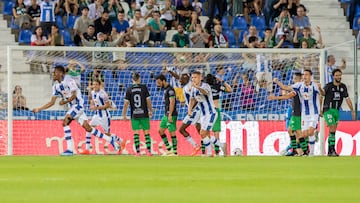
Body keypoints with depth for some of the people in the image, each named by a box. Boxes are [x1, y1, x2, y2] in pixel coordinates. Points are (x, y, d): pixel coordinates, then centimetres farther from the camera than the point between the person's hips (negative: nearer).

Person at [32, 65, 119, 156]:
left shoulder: (69, 81, -16)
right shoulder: (56, 86, 7)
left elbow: (73, 96, -20)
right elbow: (52, 102, 9)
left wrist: (64, 102, -32)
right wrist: (39, 109, 2)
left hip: (78, 104, -8)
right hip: (72, 107, 8)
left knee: (65, 122, -21)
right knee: (88, 128, 6)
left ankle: (70, 149, -22)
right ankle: (110, 139, 17)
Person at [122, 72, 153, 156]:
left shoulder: (129, 89, 0)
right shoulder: (144, 87, -3)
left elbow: (126, 103, -2)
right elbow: (148, 100, -2)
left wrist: (124, 115, 5)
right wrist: (150, 111, 11)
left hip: (134, 115, 1)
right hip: (144, 114, -1)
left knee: (136, 133, 3)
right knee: (146, 132, 5)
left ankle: (137, 152, -1)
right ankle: (149, 151, 2)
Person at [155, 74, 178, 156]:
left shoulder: (170, 90, -15)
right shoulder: (166, 89, 15)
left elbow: (172, 102, -21)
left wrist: (170, 115, -23)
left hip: (171, 115, -10)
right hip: (166, 115, 10)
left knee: (172, 132, -6)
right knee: (160, 130, 11)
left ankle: (175, 152, 0)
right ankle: (169, 149, 16)